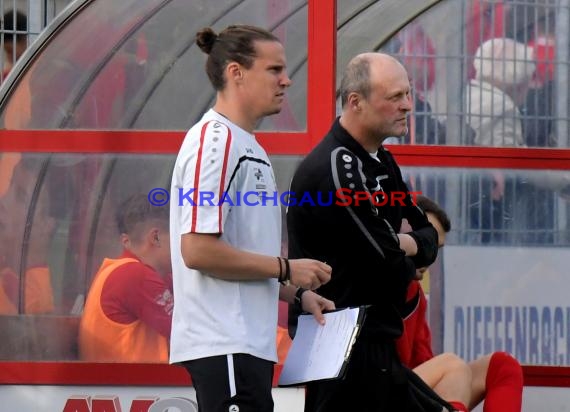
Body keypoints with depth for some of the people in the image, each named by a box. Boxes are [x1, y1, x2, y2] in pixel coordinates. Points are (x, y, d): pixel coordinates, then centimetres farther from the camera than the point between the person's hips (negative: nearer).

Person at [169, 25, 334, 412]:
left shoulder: (248, 146, 18)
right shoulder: (215, 141, -13)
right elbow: (197, 250, -21)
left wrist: (297, 294, 13)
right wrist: (286, 269, -14)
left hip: (248, 340, 10)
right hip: (224, 345, -10)